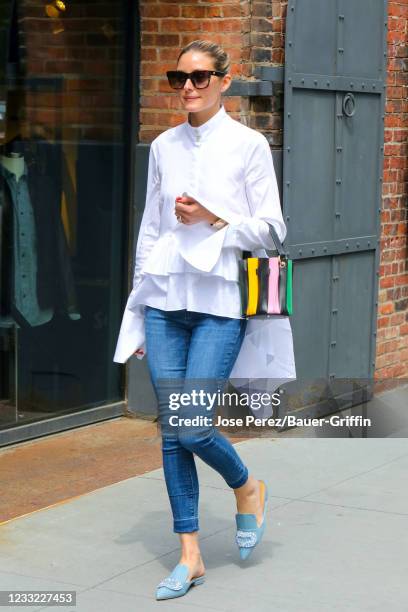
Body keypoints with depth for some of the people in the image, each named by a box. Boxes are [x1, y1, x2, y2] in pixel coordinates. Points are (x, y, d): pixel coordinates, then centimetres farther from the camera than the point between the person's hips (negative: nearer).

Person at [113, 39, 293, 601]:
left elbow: (272, 229, -2)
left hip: (218, 305, -4)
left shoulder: (249, 146, -2)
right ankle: (190, 556, 13)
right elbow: (150, 227, 14)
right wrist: (137, 311, 14)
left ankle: (248, 489, 21)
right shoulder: (164, 147, 10)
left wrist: (212, 219, -16)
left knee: (194, 428, -11)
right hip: (164, 301, 4)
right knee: (172, 432, 3)